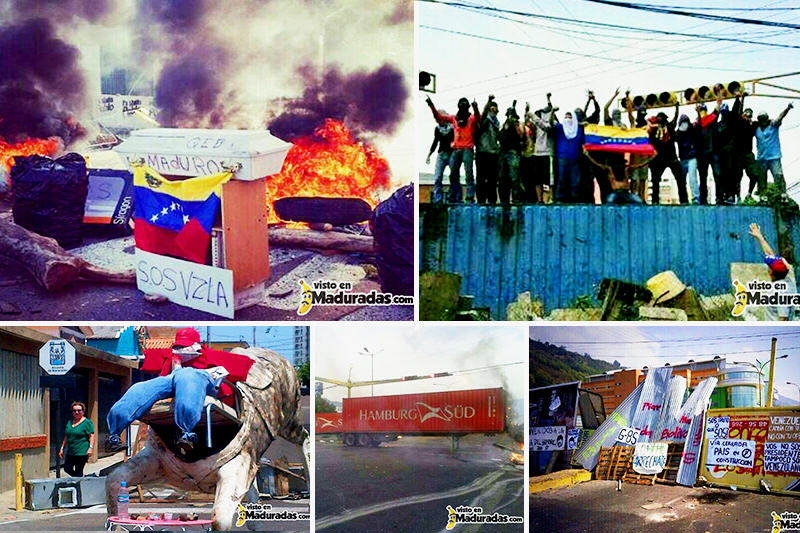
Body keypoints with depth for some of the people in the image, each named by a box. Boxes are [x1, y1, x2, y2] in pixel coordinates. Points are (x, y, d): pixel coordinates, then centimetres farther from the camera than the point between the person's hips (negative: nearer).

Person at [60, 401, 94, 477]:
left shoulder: (87, 422, -5)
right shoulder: (70, 422, 15)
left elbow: (91, 436, -10)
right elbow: (66, 437, 22)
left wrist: (91, 447, -21)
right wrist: (62, 448, 18)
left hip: (82, 452, -7)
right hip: (70, 452, 7)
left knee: (78, 472, -4)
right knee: (67, 469, 8)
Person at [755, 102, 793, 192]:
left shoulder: (773, 125, -2)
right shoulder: (756, 128, 10)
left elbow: (780, 117, -18)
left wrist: (787, 109, -36)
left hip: (774, 158, -5)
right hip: (761, 158, 5)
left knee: (779, 177, -15)